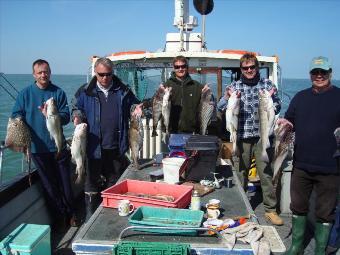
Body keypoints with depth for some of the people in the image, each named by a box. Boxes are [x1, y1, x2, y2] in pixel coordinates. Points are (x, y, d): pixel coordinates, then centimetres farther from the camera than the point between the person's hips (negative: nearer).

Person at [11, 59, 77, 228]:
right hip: (37, 147, 1)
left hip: (59, 146, 0)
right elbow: (16, 116, 2)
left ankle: (69, 214, 25)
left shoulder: (58, 92, 0)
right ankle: (59, 217, 25)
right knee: (49, 184, 10)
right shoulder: (25, 93, 2)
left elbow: (66, 117, -4)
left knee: (65, 182, 7)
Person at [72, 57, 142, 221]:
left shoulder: (123, 91, 6)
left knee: (115, 184, 15)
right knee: (92, 184, 8)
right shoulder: (85, 92, 2)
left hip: (117, 148, 2)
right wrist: (77, 116, -14)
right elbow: (76, 108, 8)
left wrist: (136, 108, -7)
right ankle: (91, 219, 23)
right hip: (94, 147, -1)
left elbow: (133, 104, 16)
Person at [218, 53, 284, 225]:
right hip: (242, 135, 0)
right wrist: (227, 97, -20)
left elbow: (277, 108, 4)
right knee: (241, 172, 11)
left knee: (266, 173, 2)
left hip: (263, 135, 0)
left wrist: (271, 98, -16)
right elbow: (220, 107, 0)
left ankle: (270, 209, 17)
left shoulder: (267, 84, 5)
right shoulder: (235, 86, 5)